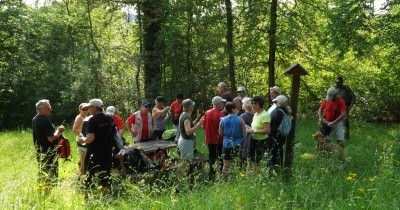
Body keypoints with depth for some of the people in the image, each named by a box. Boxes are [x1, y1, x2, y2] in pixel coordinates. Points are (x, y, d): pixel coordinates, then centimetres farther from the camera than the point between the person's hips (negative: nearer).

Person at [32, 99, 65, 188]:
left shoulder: (34, 120, 9)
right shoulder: (45, 121, -21)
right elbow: (51, 138, -24)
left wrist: (56, 130, 11)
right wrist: (58, 130, -9)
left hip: (40, 152, 10)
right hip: (49, 154, -10)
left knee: (42, 175, 19)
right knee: (52, 177, -3)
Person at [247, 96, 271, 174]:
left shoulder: (265, 115, -17)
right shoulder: (256, 114, 9)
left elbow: (267, 130, -23)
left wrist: (254, 131, -19)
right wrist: (251, 129, 4)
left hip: (261, 141, -8)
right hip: (253, 139, 8)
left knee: (257, 162, -1)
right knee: (250, 159, 8)